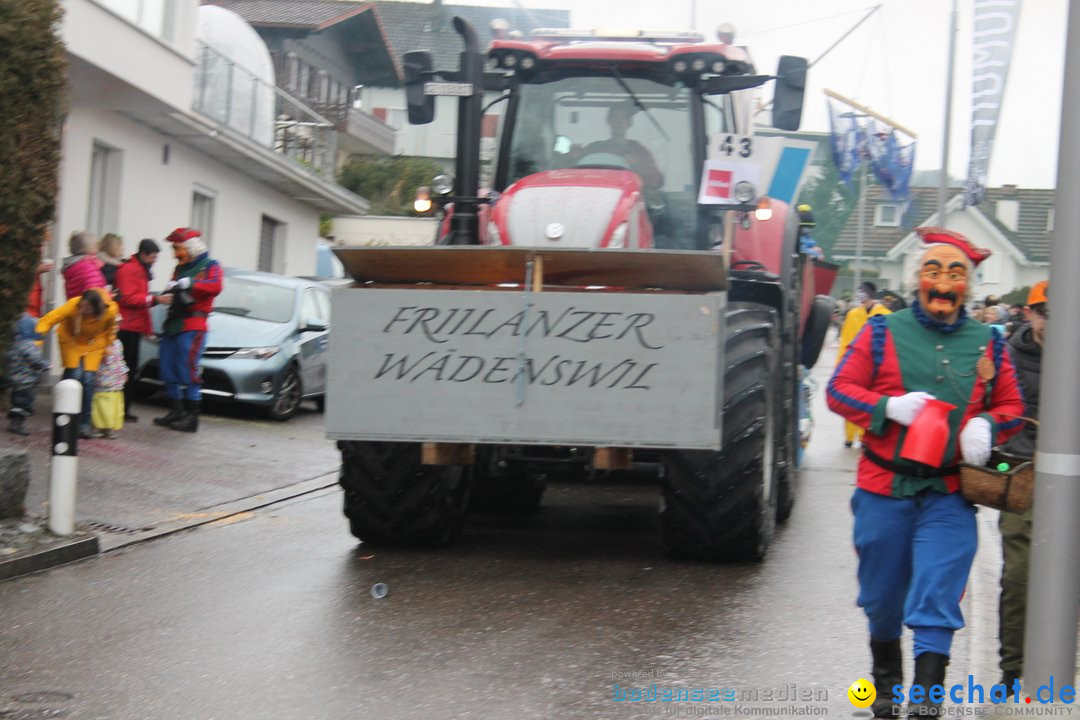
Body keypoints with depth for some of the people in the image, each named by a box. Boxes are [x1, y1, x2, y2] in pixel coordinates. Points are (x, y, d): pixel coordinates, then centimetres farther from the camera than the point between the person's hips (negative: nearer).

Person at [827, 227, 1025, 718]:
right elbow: (839, 389, -1)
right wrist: (889, 407, -18)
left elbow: (1011, 406, 13)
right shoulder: (883, 332, 1)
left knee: (937, 598, -10)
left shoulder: (987, 345, 7)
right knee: (883, 596, 13)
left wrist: (986, 426, -10)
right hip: (883, 488, 0)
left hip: (949, 494, 0)